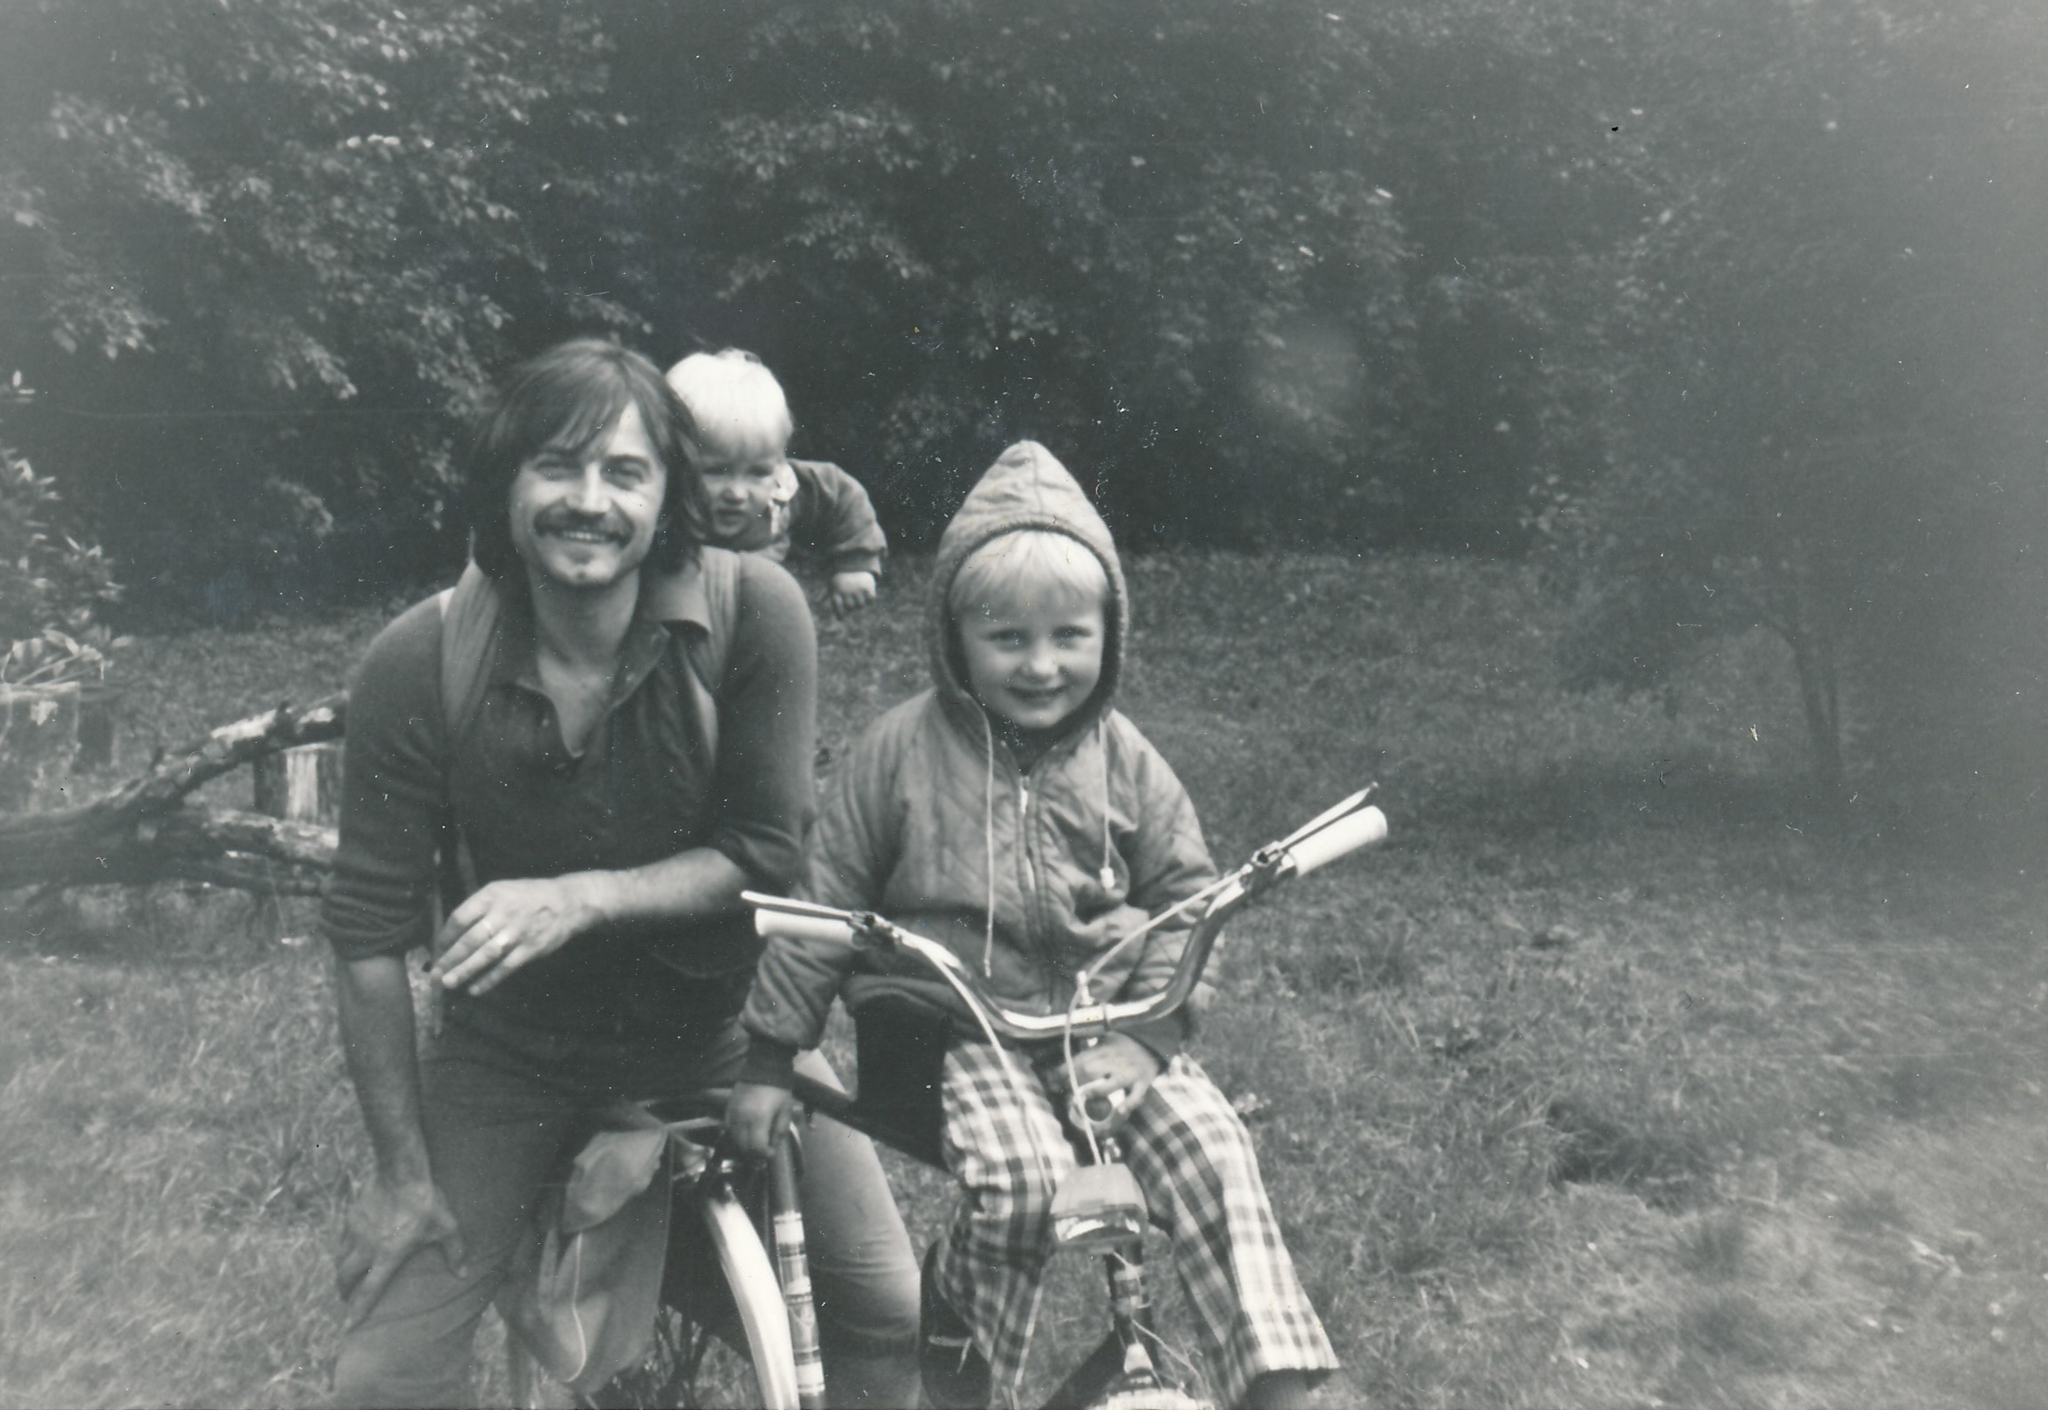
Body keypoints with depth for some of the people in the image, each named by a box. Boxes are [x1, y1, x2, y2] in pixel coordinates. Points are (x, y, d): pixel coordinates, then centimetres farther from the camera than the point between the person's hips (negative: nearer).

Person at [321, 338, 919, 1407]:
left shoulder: (753, 613, -20)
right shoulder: (416, 667, -19)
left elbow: (767, 857, -15)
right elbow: (369, 936, -12)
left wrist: (582, 896, -31)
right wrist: (403, 1176, -8)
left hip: (722, 1024, 0)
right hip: (511, 1049, 0)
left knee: (891, 1316, -5)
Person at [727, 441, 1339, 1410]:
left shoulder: (1123, 760, 1)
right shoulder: (903, 749, -6)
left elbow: (1187, 895, 3)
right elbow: (823, 902, -2)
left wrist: (1144, 1033, -12)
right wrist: (769, 1055, -2)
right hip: (957, 1031, -2)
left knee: (1209, 1148, -21)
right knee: (1020, 1174, -28)